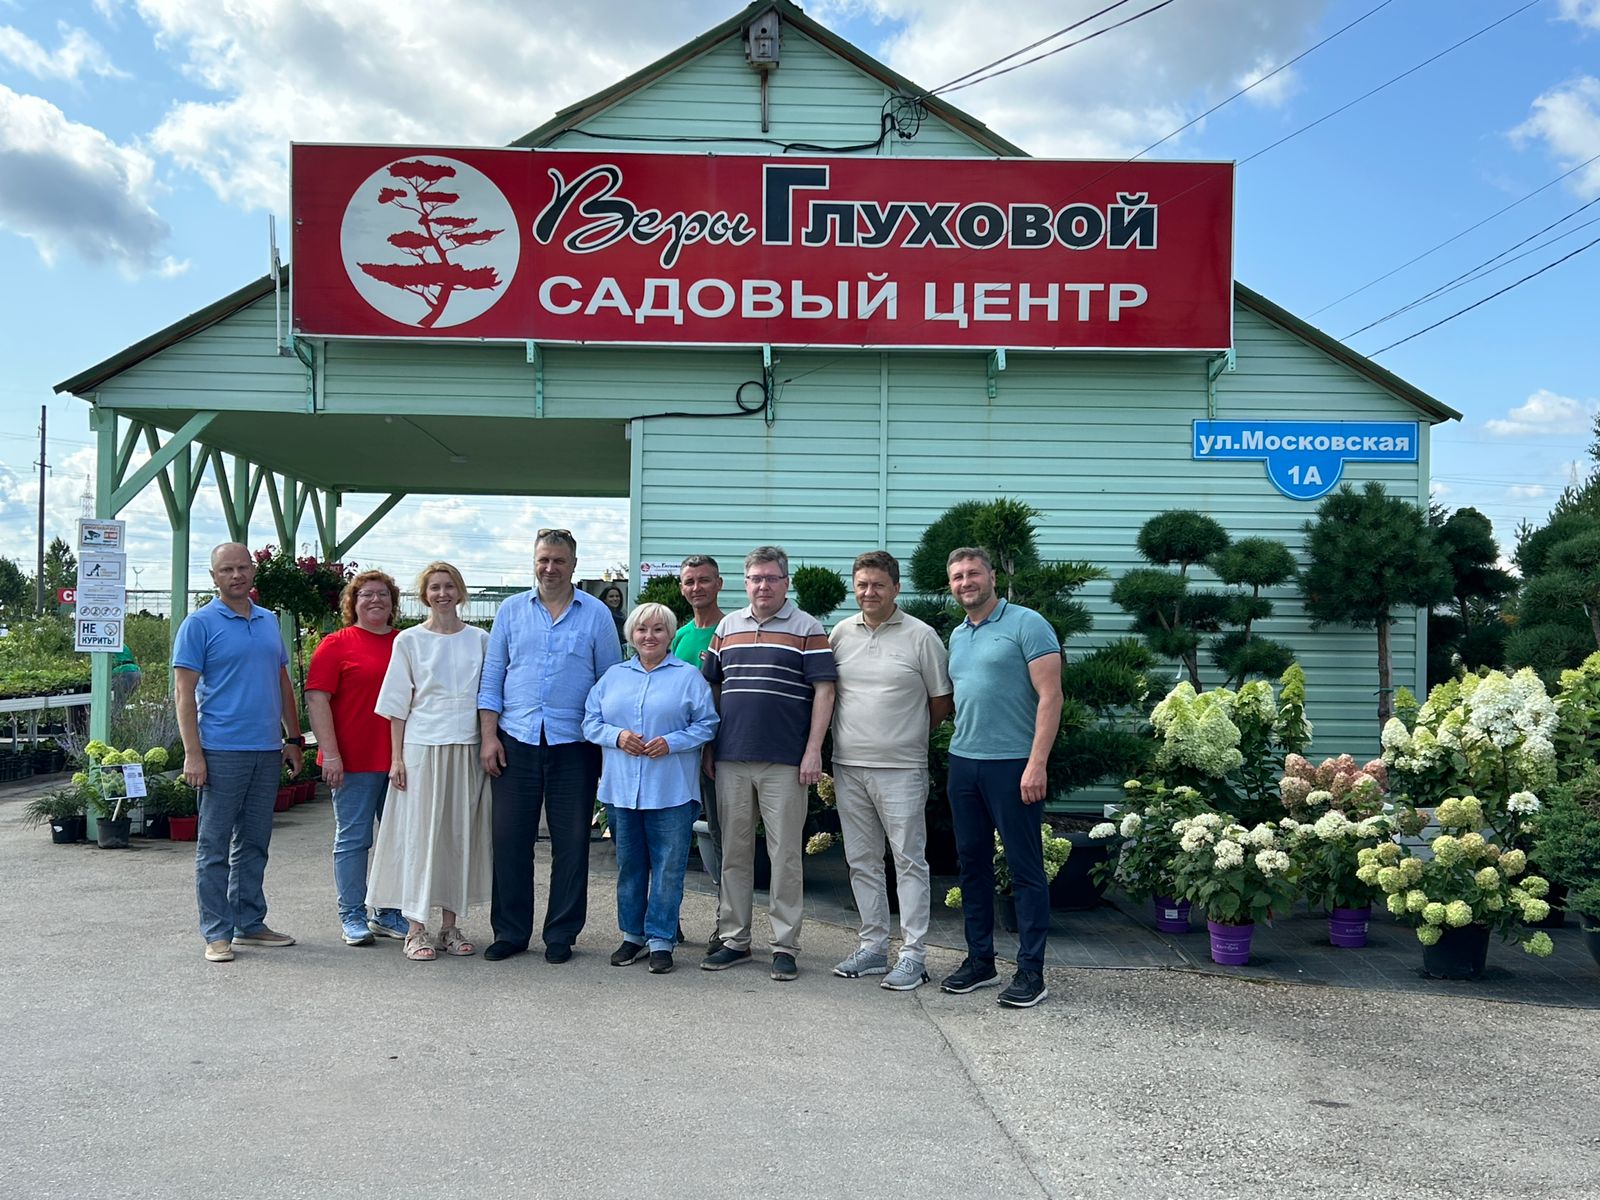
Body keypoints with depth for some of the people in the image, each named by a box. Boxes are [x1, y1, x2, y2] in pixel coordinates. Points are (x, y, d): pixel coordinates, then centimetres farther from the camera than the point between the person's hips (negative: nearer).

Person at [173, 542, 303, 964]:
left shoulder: (269, 621, 15)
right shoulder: (200, 624, -3)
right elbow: (185, 692, -8)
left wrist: (293, 739, 14)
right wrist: (192, 753, -14)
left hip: (267, 750, 6)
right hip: (221, 750, -6)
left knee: (254, 844, 13)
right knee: (214, 846, 1)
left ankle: (250, 924, 22)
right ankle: (217, 933, 7)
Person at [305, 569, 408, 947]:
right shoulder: (336, 644, -1)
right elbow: (316, 699, -7)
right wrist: (330, 754, -14)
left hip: (400, 760, 5)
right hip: (354, 761, -5)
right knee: (353, 838, 2)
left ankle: (389, 915, 20)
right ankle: (352, 917, 12)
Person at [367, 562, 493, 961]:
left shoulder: (480, 640, 9)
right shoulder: (409, 640, 3)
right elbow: (398, 705, 2)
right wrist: (396, 757, -4)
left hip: (468, 749, 2)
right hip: (422, 747, -2)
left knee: (461, 834, 6)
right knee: (419, 833, -2)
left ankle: (450, 925, 15)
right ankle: (415, 929, 5)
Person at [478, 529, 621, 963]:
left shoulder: (596, 614, 3)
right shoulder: (511, 611, 9)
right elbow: (491, 677, 10)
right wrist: (489, 736, 1)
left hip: (574, 744, -1)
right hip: (516, 742, 2)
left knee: (571, 843, 4)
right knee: (510, 840, 4)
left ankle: (561, 935, 15)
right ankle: (510, 932, 17)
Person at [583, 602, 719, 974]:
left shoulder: (689, 677, 3)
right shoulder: (613, 676, 14)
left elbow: (706, 725, -1)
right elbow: (591, 721, 10)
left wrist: (672, 742, -15)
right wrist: (616, 736, -9)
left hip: (671, 791, -3)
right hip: (621, 789, 3)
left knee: (668, 867, -1)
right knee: (629, 865, 11)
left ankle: (661, 939, 8)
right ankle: (633, 935, 23)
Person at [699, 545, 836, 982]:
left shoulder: (807, 629, 0)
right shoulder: (727, 627, 13)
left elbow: (823, 691, -5)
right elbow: (711, 687, 17)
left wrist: (813, 751, -12)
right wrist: (707, 748, 12)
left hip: (785, 763, -4)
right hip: (731, 761, 4)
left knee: (785, 855, 0)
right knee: (733, 852, 10)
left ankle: (785, 946, 8)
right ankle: (733, 939, 20)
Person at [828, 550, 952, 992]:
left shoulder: (920, 636, -4)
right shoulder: (840, 633, 7)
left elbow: (941, 701, 3)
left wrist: (907, 735, 8)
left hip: (900, 769, -5)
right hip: (848, 767, 5)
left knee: (909, 861, -1)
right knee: (862, 860, 12)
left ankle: (912, 955, 5)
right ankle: (873, 946, 23)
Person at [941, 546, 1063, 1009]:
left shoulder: (1026, 624, -7)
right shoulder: (957, 636, 15)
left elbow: (1050, 696, -12)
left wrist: (1036, 763, -19)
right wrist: (959, 751, 13)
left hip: (1013, 764, -7)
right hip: (963, 762, 7)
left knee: (1026, 869, -1)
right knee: (972, 863, 12)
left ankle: (1031, 971, 7)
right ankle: (980, 960, 23)